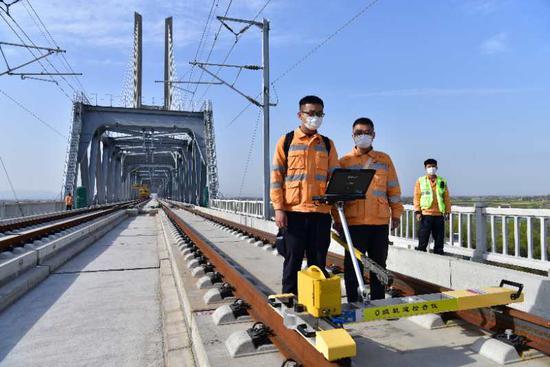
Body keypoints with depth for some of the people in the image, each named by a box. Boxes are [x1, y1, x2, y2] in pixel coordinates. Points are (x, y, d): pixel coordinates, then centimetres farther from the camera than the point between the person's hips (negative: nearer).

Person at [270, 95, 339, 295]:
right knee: (293, 260, 4)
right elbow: (276, 176, 1)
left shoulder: (327, 144, 13)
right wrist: (278, 208, -7)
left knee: (318, 262, 9)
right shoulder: (286, 141, 5)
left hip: (321, 212, 3)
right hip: (293, 211, -2)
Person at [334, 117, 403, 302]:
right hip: (354, 222, -2)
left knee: (379, 264, 11)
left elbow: (393, 188, 11)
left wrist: (396, 213, 6)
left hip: (380, 221, 2)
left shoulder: (384, 159, 10)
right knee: (353, 264, 3)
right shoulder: (344, 161, 4)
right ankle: (353, 303, 15)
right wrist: (337, 218, -4)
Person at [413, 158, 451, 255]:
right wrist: (417, 211, -6)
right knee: (423, 240, -1)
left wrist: (447, 211, 6)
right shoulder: (420, 181, 5)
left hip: (439, 215, 3)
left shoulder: (442, 181, 11)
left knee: (439, 239, 8)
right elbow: (417, 197, 1)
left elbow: (446, 198, 12)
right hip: (425, 214, -2)